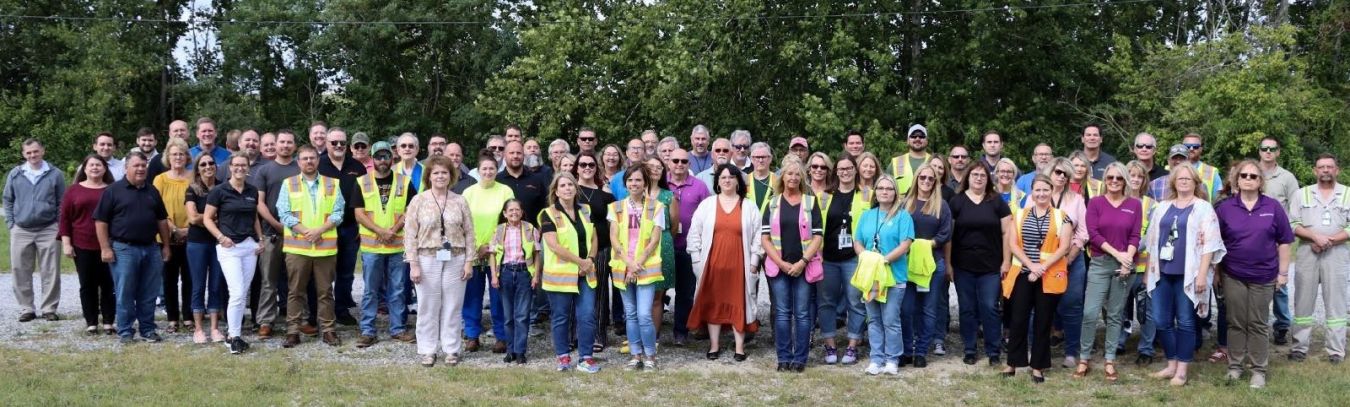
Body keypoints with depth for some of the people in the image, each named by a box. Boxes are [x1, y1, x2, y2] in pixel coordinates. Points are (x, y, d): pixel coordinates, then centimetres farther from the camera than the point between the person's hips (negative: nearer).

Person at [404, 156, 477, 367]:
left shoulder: (459, 202, 5)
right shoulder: (418, 201, 1)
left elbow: (469, 233, 6)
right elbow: (410, 234, -2)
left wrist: (469, 261, -1)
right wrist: (413, 264, -8)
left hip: (455, 260, 1)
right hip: (427, 259, -1)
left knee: (452, 306, 5)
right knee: (428, 307, 4)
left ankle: (451, 349, 14)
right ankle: (427, 350, 13)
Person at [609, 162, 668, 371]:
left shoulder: (656, 207, 0)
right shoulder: (616, 208, 6)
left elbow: (655, 240, -4)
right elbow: (614, 239, 0)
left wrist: (639, 264, -11)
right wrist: (629, 262, -11)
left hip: (647, 267, -3)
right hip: (623, 267, 3)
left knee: (644, 315, -11)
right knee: (630, 314, 8)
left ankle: (650, 356, 4)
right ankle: (636, 355, 17)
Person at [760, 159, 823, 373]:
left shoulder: (811, 202, 4)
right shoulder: (773, 204, 7)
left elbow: (818, 236, -2)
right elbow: (765, 238, 3)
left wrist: (802, 262, -12)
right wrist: (781, 263, -8)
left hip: (804, 268, -1)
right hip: (778, 267, 1)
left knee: (802, 314, 1)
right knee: (782, 313, 3)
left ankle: (800, 359, 7)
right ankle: (783, 358, 9)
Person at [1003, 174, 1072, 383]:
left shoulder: (1061, 217, 2)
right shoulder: (1020, 215, 7)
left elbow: (1064, 247, -6)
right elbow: (1013, 244, 1)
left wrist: (1043, 267, -15)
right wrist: (1031, 265, -12)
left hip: (1049, 277, -1)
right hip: (1023, 274, 1)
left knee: (1043, 322, 4)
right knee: (1018, 319, 2)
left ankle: (1038, 366, 12)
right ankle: (1013, 363, 11)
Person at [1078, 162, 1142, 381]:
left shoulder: (1135, 205, 5)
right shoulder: (1095, 203, 3)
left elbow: (1135, 236, 1)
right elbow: (1093, 234, -5)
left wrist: (1127, 259, -13)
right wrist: (1116, 253, -13)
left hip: (1124, 264, 1)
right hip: (1099, 263, -1)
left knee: (1115, 315, 6)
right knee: (1090, 312, -8)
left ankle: (1110, 362, 12)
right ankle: (1084, 359, 3)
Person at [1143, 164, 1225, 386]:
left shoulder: (1203, 208, -2)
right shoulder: (1163, 207, 13)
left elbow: (1209, 243, -8)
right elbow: (1152, 239, 17)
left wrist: (1202, 274, -14)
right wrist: (1149, 268, 14)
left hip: (1187, 274, -5)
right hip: (1163, 272, 5)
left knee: (1185, 322, 2)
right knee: (1161, 321, 6)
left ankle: (1182, 370, 10)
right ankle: (1172, 364, 20)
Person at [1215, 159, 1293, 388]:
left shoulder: (1273, 207, -1)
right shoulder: (1225, 208, 0)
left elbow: (1284, 242, 2)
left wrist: (1283, 272, 0)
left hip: (1264, 275, 0)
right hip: (1233, 276, 0)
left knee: (1259, 324, 7)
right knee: (1236, 323, 8)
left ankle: (1259, 370, 14)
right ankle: (1235, 366, 17)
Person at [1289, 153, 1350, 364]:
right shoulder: (1302, 194, 7)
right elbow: (1293, 225, 0)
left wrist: (1329, 240, -14)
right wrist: (1315, 237, -14)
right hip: (1307, 252, 1)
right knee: (1303, 302, 5)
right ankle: (1300, 347, 12)